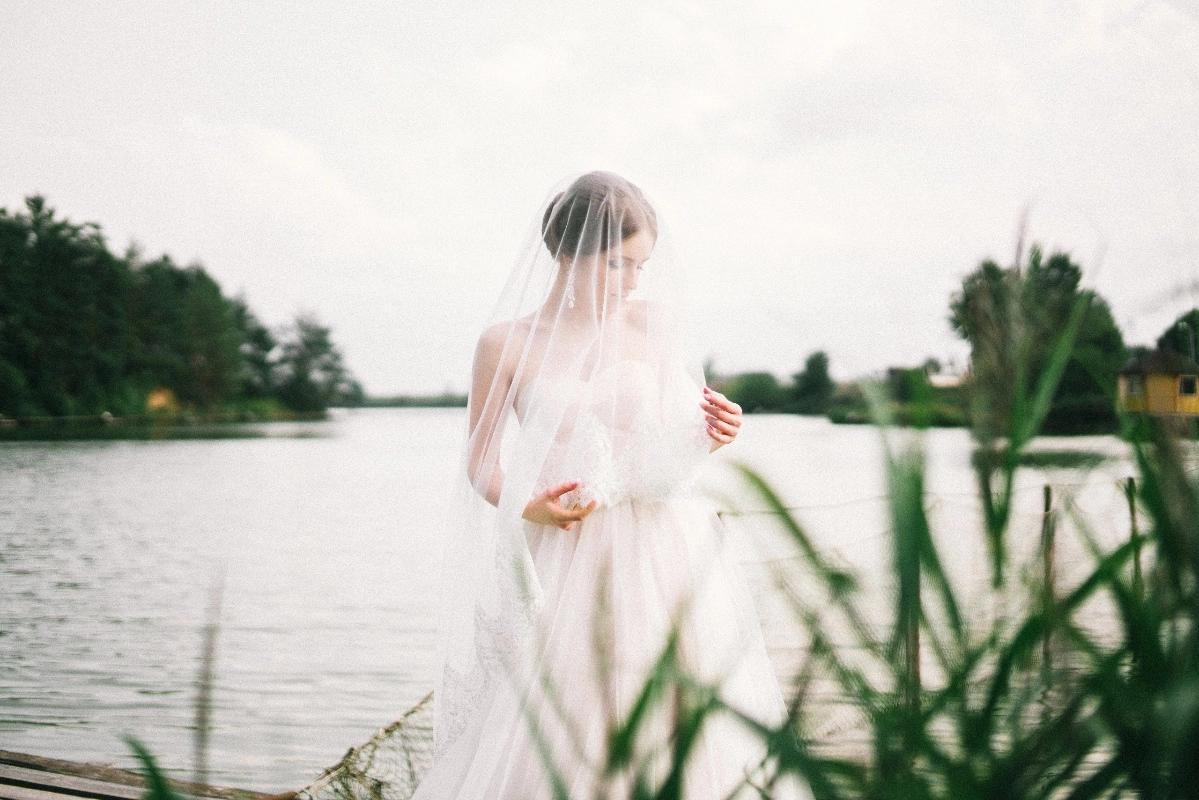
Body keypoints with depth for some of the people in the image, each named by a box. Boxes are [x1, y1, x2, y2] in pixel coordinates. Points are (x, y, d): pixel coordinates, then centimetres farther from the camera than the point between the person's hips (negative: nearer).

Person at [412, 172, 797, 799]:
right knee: (564, 740, -1)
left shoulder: (650, 326, 6)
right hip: (567, 563, -2)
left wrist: (711, 436, -6)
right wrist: (527, 507, -14)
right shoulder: (507, 344, 0)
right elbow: (482, 465, 4)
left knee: (674, 720, 2)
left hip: (664, 554, 2)